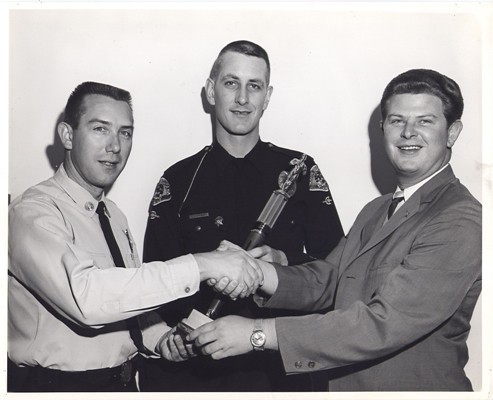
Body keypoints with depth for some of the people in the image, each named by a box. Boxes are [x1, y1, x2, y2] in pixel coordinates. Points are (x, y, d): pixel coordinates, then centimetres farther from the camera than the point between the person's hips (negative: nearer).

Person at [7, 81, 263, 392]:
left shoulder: (114, 215, 10)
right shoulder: (33, 213, -16)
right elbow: (85, 296, -31)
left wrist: (159, 337, -5)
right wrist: (199, 267, -32)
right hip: (56, 384, -6)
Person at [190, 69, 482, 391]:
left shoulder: (461, 222, -21)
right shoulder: (376, 211, 9)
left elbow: (385, 323, -28)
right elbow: (323, 281, 2)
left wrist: (258, 334, -27)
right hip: (346, 385, 7)